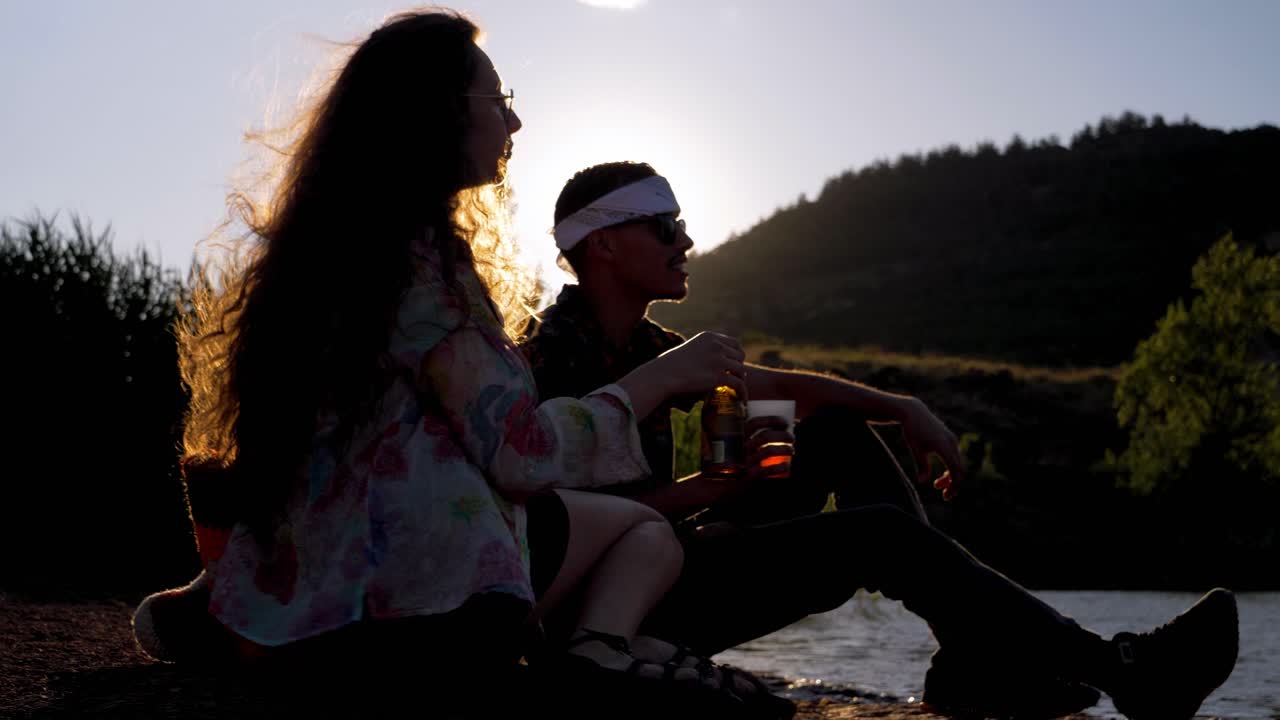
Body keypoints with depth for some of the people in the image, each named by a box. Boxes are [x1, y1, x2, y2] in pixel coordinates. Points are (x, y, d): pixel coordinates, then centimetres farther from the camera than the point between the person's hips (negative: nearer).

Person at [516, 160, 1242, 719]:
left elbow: (780, 382, 15)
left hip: (674, 560, 10)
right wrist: (718, 486, -20)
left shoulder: (645, 346, 12)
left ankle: (974, 660, -6)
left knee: (838, 430, 5)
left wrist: (905, 409, 3)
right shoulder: (557, 358, -15)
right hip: (626, 604, -10)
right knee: (883, 534, -19)